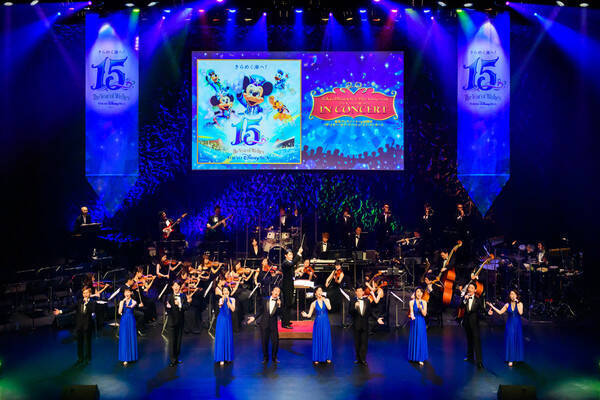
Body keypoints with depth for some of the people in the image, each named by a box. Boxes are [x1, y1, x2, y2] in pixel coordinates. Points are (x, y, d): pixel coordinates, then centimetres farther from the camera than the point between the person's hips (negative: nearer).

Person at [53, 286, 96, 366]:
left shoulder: (92, 302, -3)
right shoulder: (79, 301, 9)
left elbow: (92, 310, -20)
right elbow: (71, 308, 3)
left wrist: (86, 302, -21)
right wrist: (61, 311, -6)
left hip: (87, 326, -4)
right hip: (79, 325, 4)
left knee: (87, 342, 4)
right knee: (79, 342, 12)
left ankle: (87, 358, 17)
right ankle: (80, 358, 25)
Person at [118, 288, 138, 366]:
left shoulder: (133, 302, 0)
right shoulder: (122, 302, 6)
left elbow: (132, 306, -24)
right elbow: (119, 312, -7)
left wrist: (128, 306, -48)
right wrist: (123, 301, -13)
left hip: (131, 321, -1)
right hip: (123, 321, 1)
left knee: (131, 338, 3)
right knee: (124, 339, -1)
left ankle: (131, 356, 18)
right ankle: (125, 358, -1)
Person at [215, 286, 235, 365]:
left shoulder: (232, 299, 4)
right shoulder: (220, 299, -2)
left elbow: (233, 309, -10)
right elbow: (220, 305, -24)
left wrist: (228, 300, -14)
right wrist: (223, 298, -38)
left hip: (228, 320, 3)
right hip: (221, 320, -2)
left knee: (228, 338, 6)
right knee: (221, 338, -4)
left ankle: (228, 357, 18)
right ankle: (221, 358, -1)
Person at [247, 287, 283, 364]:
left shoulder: (279, 302, 2)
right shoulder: (265, 300, 5)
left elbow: (279, 314, -9)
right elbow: (260, 311, 9)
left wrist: (279, 306, -21)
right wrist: (254, 317, -2)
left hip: (273, 324, -1)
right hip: (264, 324, 1)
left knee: (275, 341, -3)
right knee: (264, 342, 4)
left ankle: (274, 358, 14)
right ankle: (265, 358, 18)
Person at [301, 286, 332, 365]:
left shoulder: (326, 300, 3)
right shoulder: (314, 303, 2)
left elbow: (329, 308, -17)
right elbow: (309, 315, -1)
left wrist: (324, 299, -15)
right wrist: (305, 315, -23)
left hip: (326, 323, 0)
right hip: (318, 323, 0)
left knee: (326, 340, 4)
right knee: (317, 340, 2)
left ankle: (327, 357, 15)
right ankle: (317, 358, 10)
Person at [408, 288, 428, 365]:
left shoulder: (424, 302, 0)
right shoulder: (412, 302, -2)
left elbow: (424, 314, -7)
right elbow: (411, 311, -13)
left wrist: (421, 308, -26)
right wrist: (412, 316, -36)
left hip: (421, 323, 1)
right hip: (414, 322, -1)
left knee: (421, 340, 0)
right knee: (413, 339, 5)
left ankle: (420, 358, 5)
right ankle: (413, 356, 18)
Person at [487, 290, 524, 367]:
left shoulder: (520, 304, -3)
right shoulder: (507, 305, 2)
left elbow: (520, 313, -18)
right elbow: (500, 312, 1)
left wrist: (517, 303, -19)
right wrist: (492, 307, -4)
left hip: (517, 325, -1)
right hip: (510, 325, 1)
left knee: (517, 341, 5)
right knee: (510, 341, -2)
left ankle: (517, 357, 21)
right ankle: (511, 359, 1)